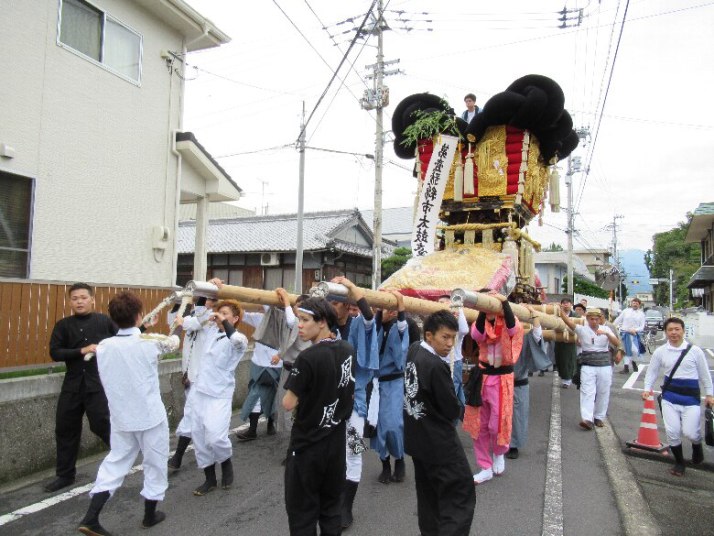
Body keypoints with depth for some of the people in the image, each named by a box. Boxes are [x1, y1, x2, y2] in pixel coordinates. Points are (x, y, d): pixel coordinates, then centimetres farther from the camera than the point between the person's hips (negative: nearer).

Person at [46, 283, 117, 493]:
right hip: (73, 384, 4)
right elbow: (55, 352, -5)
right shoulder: (63, 325, 4)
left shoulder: (104, 321, -2)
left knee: (102, 425, -4)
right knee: (65, 429, 11)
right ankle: (65, 475, 28)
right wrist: (82, 351, -16)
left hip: (99, 383, -4)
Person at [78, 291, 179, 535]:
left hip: (120, 417, 4)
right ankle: (149, 516, 28)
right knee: (155, 463, 14)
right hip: (150, 415, -4)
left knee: (116, 461, 19)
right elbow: (173, 343, 4)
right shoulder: (150, 342, -17)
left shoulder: (103, 346, -5)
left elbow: (106, 380, 9)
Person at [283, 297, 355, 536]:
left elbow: (288, 404, -19)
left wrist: (301, 395, -1)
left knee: (302, 511, 10)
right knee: (331, 506, 19)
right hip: (337, 440, 6)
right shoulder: (348, 350, -3)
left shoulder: (308, 357, -24)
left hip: (307, 443, -6)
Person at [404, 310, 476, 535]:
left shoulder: (413, 350, -4)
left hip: (417, 437, 9)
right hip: (438, 442, -9)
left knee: (429, 495, 23)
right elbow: (453, 410, -19)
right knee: (461, 496, 1)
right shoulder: (436, 366, -27)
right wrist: (454, 411, 3)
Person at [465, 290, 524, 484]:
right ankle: (486, 468, 23)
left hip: (501, 378, -3)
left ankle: (499, 452, 31)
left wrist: (504, 302, -36)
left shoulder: (506, 320, -6)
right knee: (479, 424, 8)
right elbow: (477, 335, -22)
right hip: (481, 377, 3)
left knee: (498, 423, -3)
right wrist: (483, 311, -34)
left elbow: (514, 329, -30)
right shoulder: (480, 322, 1)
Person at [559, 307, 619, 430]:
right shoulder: (582, 329, -2)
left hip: (604, 366, 2)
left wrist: (607, 334, -25)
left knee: (603, 393, 9)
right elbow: (568, 322, -17)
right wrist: (560, 310, -32)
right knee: (587, 392, -9)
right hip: (588, 366, -2)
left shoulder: (606, 329, 4)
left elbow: (617, 343, -7)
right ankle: (587, 419, -15)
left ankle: (599, 417, 23)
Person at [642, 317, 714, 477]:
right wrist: (647, 389, -2)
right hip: (669, 396, 2)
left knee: (690, 432, -7)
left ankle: (697, 445, 32)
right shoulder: (660, 352, -1)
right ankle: (679, 462, 24)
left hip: (691, 397, -1)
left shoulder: (695, 350, -4)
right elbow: (652, 371, 8)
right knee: (672, 431, 1)